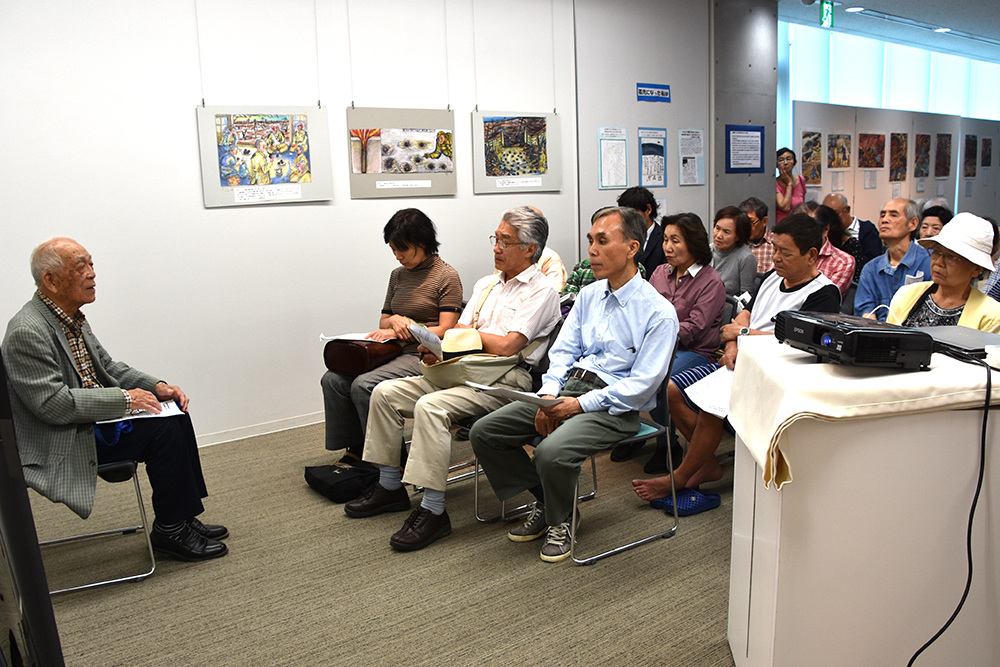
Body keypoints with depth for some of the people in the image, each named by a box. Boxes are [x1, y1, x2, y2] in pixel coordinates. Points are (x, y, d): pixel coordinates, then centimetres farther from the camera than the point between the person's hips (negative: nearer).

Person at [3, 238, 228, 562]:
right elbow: (54, 404, -27)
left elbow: (107, 365, 14)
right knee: (164, 429, -19)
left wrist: (157, 386, -1)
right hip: (61, 442, -10)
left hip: (90, 418, 10)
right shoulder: (27, 332, -22)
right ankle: (168, 530, -3)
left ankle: (182, 517, 8)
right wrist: (124, 398, -21)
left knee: (175, 413, 1)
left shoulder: (71, 317, 7)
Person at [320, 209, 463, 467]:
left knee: (363, 385, -27)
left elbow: (446, 330, -11)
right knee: (333, 380, -13)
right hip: (392, 351, 7)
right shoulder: (398, 274, 17)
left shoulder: (446, 276, -4)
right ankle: (355, 450, -2)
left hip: (424, 356, -7)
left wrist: (397, 333, -15)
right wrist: (394, 319, -3)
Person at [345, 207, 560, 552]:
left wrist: (471, 331, -1)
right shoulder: (486, 284, 20)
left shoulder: (541, 291, -6)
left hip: (505, 380, -9)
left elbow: (506, 347, -17)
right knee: (385, 392, -2)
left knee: (431, 407, -32)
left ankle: (433, 511, -25)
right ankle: (390, 486, 8)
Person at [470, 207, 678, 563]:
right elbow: (562, 350, 12)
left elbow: (642, 384, -14)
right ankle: (544, 501, 14)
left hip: (614, 406, -7)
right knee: (484, 432, -5)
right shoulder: (588, 295, 14)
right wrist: (549, 396, -6)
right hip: (568, 388, 7)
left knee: (551, 453, -33)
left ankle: (560, 521, 1)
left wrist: (581, 404, -18)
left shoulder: (658, 312, -8)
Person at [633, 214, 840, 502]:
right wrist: (733, 346, -4)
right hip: (740, 362, 9)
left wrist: (743, 332, -9)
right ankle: (708, 465, 4)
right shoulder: (772, 277, 17)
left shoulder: (824, 294, -8)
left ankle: (679, 478, -10)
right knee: (672, 389, -5)